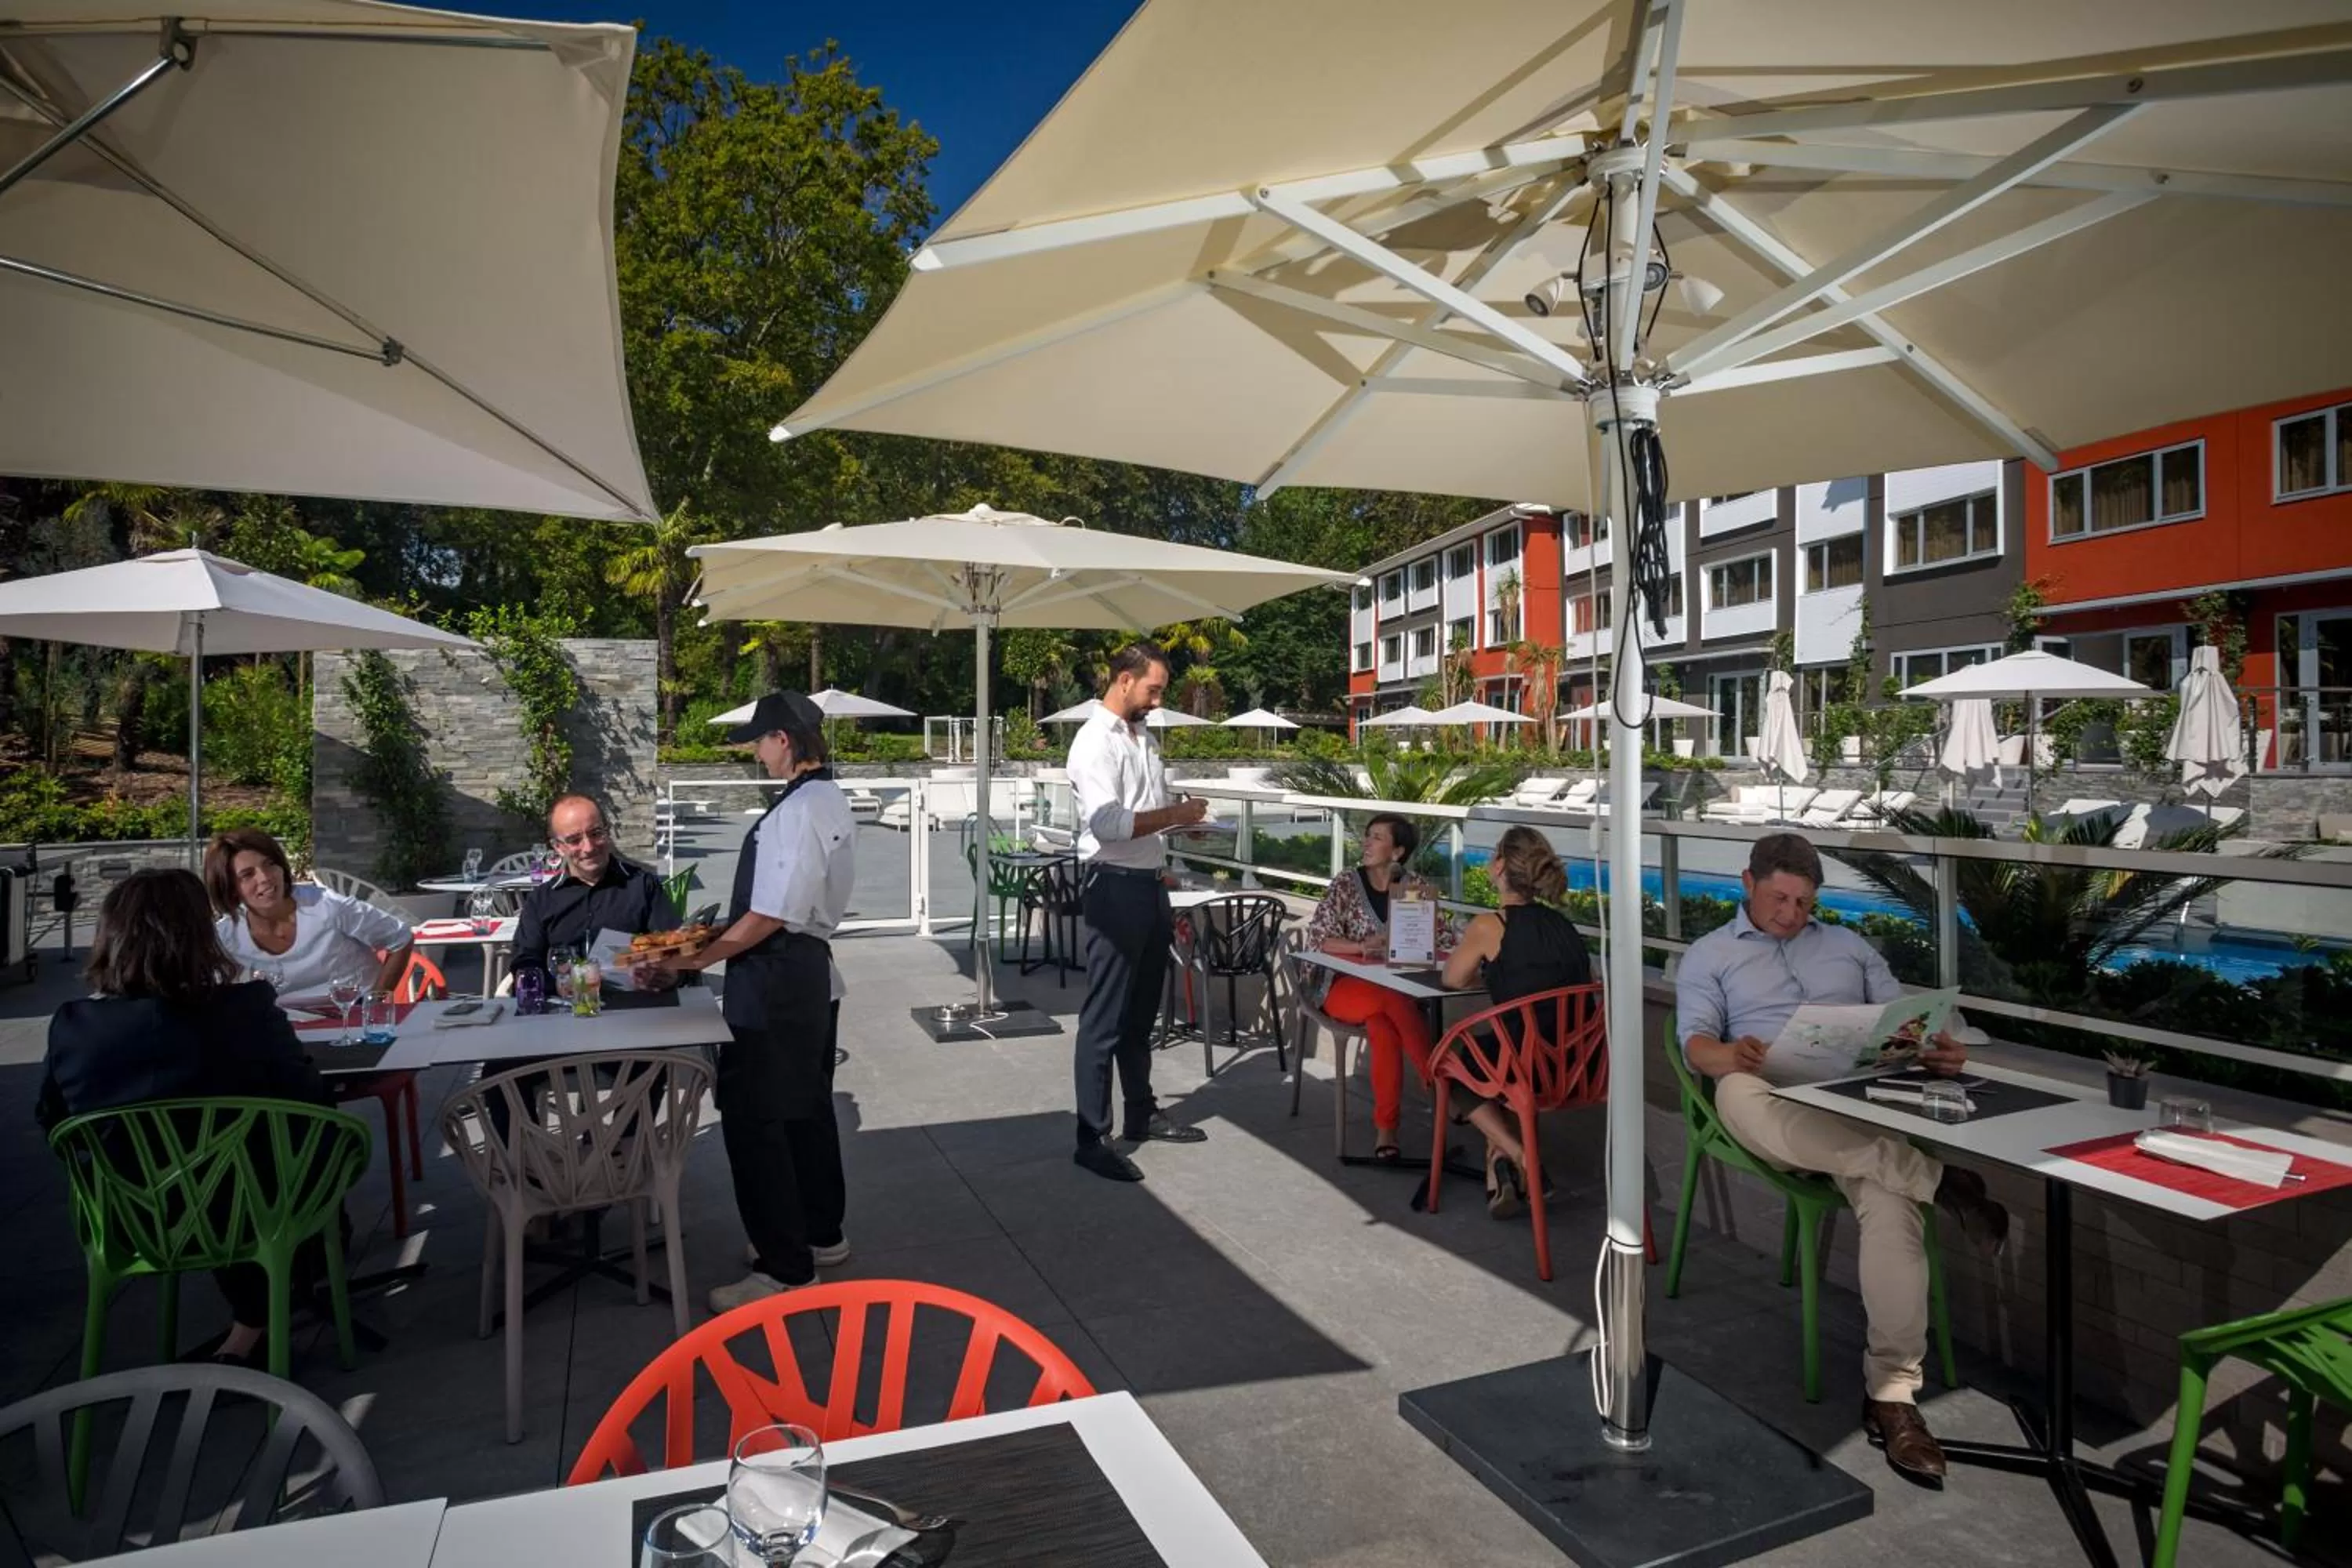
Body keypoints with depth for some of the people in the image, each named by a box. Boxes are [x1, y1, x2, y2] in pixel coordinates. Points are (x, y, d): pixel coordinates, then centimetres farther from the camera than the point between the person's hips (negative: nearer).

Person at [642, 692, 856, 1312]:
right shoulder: (831, 799, 8)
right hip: (811, 969, 10)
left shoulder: (795, 811, -21)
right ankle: (820, 1234, 35)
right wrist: (717, 936, 13)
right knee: (804, 1108, 20)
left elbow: (769, 917, -23)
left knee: (752, 1119, 0)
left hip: (774, 981, -10)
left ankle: (784, 1267, 10)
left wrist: (694, 959, -13)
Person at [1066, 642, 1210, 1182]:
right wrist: (1175, 815, -18)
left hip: (1151, 885, 9)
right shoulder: (1094, 742, -14)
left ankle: (1142, 1114, 32)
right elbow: (1107, 823, -25)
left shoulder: (1146, 737, 14)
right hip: (1115, 889, -9)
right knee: (1105, 1018, -1)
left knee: (1141, 1011, 19)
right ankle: (1092, 1138, 8)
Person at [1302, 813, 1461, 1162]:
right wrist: (1363, 946, -24)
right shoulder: (1345, 886, 1)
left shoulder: (1418, 886, 6)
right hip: (1345, 985, -1)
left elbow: (1448, 937, 4)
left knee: (1383, 1026, -34)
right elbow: (1317, 939, -7)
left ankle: (1386, 1130, -27)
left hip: (1399, 986, 1)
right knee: (1397, 1002, -35)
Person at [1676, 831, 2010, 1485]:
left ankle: (1890, 1391, -26)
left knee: (1890, 1200, -32)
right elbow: (1696, 1043, 0)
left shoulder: (1847, 945, 27)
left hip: (1865, 1103, 2)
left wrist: (1938, 1050, -8)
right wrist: (1731, 1055, -26)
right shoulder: (1710, 955, 15)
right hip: (1776, 1108, -2)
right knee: (1735, 1092, -41)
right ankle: (1936, 1178, -35)